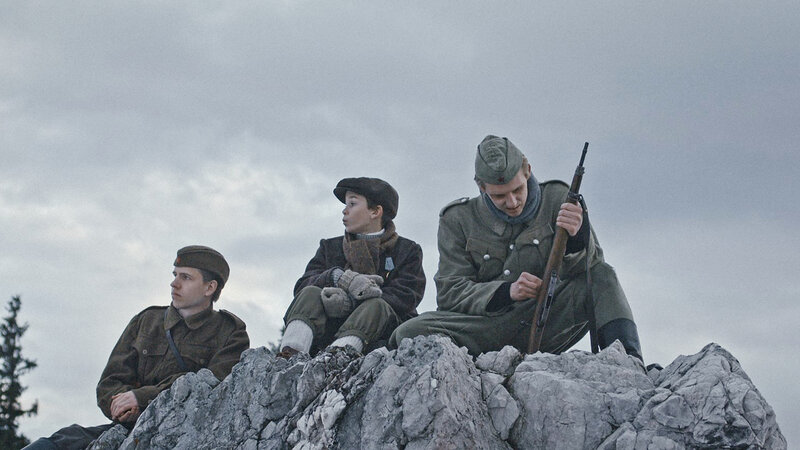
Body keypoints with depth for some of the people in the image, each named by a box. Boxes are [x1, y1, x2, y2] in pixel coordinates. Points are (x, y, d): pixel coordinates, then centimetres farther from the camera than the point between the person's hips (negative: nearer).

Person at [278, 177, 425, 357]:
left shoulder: (407, 250, 13)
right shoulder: (330, 248, 23)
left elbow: (405, 297, -6)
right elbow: (302, 284, 5)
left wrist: (349, 301, -21)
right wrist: (338, 277, -19)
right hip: (329, 331, 2)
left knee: (377, 305, -31)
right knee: (311, 293, -20)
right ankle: (291, 353, -50)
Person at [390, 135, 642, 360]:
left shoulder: (557, 199, 4)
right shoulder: (458, 220, 4)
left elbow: (590, 268, -5)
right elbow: (449, 292, -2)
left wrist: (576, 238, -30)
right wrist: (506, 292, -20)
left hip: (548, 323, 0)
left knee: (602, 274, -21)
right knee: (410, 333, -26)